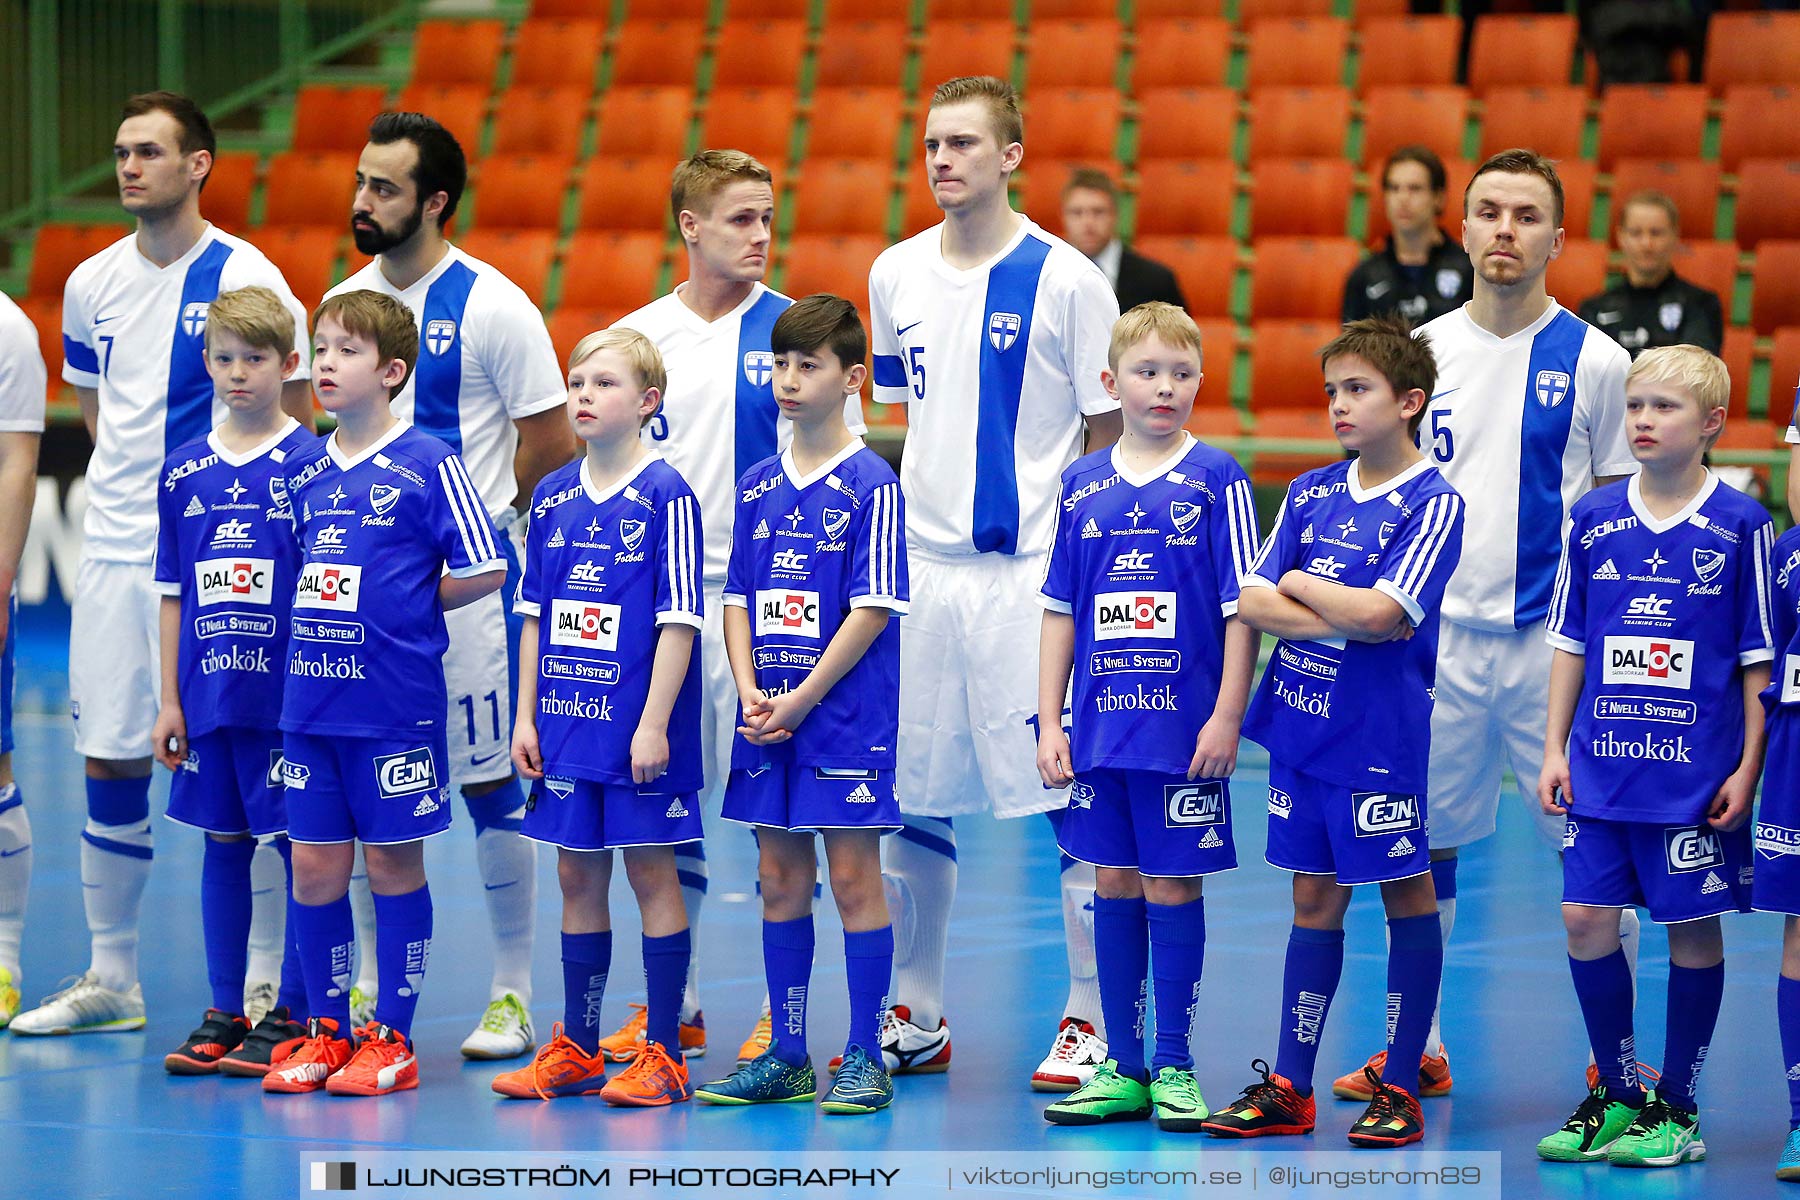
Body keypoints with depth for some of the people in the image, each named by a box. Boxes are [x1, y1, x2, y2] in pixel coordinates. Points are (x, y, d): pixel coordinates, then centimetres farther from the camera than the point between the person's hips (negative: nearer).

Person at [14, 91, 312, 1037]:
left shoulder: (246, 280, -7)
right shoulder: (90, 284, 9)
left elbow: (298, 432, -4)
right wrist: (138, 482, 12)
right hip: (110, 551, 5)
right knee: (109, 760, 7)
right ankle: (109, 978, 16)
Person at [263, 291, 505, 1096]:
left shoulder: (428, 465, -8)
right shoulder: (305, 470, 10)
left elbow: (484, 570, -8)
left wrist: (405, 607, -1)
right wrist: (327, 619, 8)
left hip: (395, 704, -5)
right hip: (311, 699, 5)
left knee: (393, 862, 3)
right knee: (314, 866, 7)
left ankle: (392, 1038, 11)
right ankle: (326, 1031, 18)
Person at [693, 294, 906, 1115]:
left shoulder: (871, 486, -8)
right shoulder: (757, 486, 10)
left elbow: (873, 610, -11)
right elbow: (738, 598, 12)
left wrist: (803, 698, -14)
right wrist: (750, 690, -4)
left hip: (846, 716, -6)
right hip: (768, 718, 6)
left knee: (852, 876, -2)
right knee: (780, 879, 9)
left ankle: (865, 1058, 4)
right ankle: (786, 1057, 17)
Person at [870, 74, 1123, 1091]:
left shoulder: (1067, 280, -5)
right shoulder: (896, 275, 9)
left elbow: (1110, 434, -2)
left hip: (1032, 572, -5)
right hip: (921, 568, 5)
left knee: (1072, 796, -4)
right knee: (915, 799, 9)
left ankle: (1091, 1023, 4)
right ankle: (917, 1018, 21)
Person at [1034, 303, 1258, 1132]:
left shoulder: (1217, 480, -3)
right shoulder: (1081, 486, 7)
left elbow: (1241, 608, -5)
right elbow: (1059, 612, 11)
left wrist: (1226, 717, -11)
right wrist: (1049, 721, 6)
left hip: (1184, 725, -4)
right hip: (1102, 724, 4)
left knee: (1173, 885, 1)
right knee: (1114, 884, 8)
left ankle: (1174, 1068, 11)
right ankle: (1122, 1069, 16)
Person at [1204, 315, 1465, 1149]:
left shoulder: (1432, 504, -8)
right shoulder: (1309, 494, 9)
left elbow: (1380, 614, -20)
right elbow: (1251, 603, 2)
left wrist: (1299, 585, -5)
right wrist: (1342, 618, -12)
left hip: (1381, 735, -6)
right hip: (1300, 726, 6)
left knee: (1406, 896, 3)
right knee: (1315, 898, 11)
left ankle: (1399, 1086, 10)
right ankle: (1289, 1088, 14)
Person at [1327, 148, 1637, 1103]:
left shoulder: (1595, 362, -1)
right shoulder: (1422, 351, 7)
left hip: (1556, 641, -3)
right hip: (1435, 632, 3)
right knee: (1422, 846, 6)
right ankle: (1416, 1049, 18)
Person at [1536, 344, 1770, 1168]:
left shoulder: (1741, 526, -4)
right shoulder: (1591, 521, 5)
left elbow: (1760, 658, -2)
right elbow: (1570, 644, 11)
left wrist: (1748, 767, -6)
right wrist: (1555, 747, 6)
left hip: (1697, 771, -3)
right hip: (1602, 765, 3)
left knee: (1693, 930, 4)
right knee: (1586, 919, 2)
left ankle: (1676, 1108, 15)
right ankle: (1616, 1096, 18)